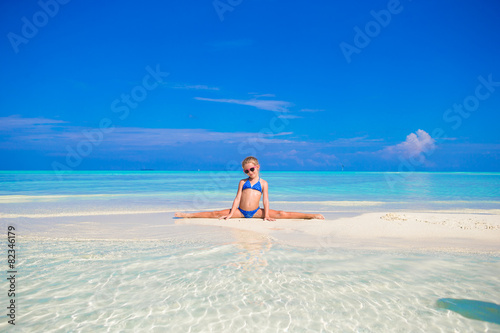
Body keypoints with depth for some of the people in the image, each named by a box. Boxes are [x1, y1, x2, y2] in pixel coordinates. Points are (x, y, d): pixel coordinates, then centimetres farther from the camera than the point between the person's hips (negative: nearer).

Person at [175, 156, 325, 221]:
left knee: (281, 214, -15)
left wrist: (266, 215, -13)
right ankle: (188, 215, -6)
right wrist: (230, 214, -3)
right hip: (240, 211, 2)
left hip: (256, 211, -2)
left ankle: (311, 216, -20)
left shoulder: (263, 183, 6)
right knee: (217, 213, -7)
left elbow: (265, 200, -1)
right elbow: (237, 198, 6)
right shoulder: (243, 182, 11)